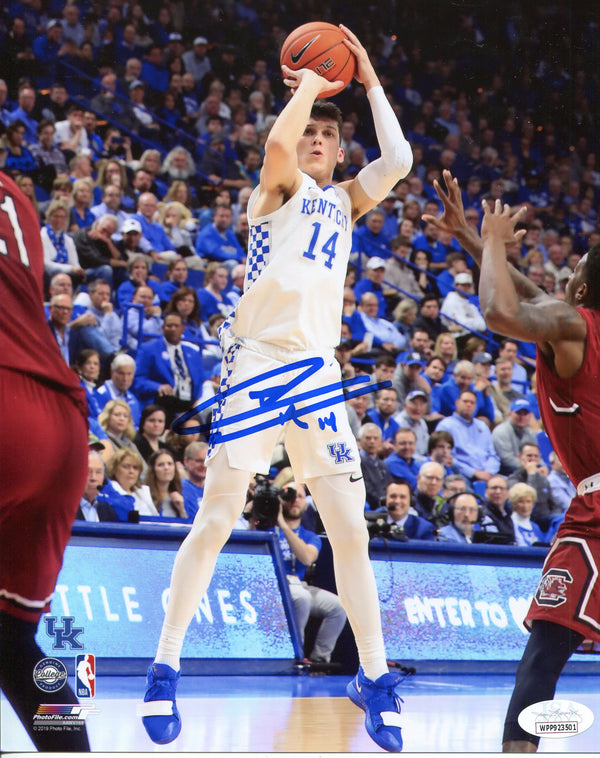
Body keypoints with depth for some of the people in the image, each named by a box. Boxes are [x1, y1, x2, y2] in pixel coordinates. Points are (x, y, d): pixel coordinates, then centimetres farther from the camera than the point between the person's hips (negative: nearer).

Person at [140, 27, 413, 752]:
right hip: (257, 360, -5)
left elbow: (398, 159, 3)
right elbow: (277, 142, -19)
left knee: (351, 533, 1)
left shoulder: (344, 201, 20)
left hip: (318, 369, 5)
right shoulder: (279, 186, 4)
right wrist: (309, 82, -4)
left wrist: (369, 83, 9)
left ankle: (373, 677, 8)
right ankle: (165, 667, -1)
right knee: (214, 522, -7)